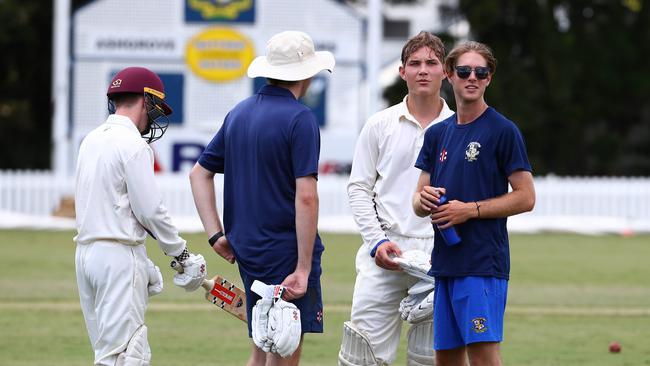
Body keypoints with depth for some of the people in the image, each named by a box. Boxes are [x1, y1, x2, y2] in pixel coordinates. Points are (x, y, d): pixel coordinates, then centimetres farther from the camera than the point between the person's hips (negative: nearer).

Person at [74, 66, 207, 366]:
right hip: (119, 254, -9)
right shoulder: (133, 144, -11)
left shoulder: (91, 139, 15)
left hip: (86, 250, 9)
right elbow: (150, 210, -14)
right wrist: (183, 255, -2)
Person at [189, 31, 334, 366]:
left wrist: (215, 234, 10)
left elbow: (199, 174, 16)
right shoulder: (299, 118, -12)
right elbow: (305, 197, -19)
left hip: (246, 250, 7)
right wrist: (304, 269, -19)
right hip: (286, 251, -7)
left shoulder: (239, 113, 12)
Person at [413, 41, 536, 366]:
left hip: (483, 263, -7)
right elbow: (418, 203, 18)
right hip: (443, 265, 7)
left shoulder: (503, 131, -3)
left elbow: (525, 198, -6)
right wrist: (424, 200, -6)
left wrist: (470, 209, -14)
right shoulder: (437, 134, 16)